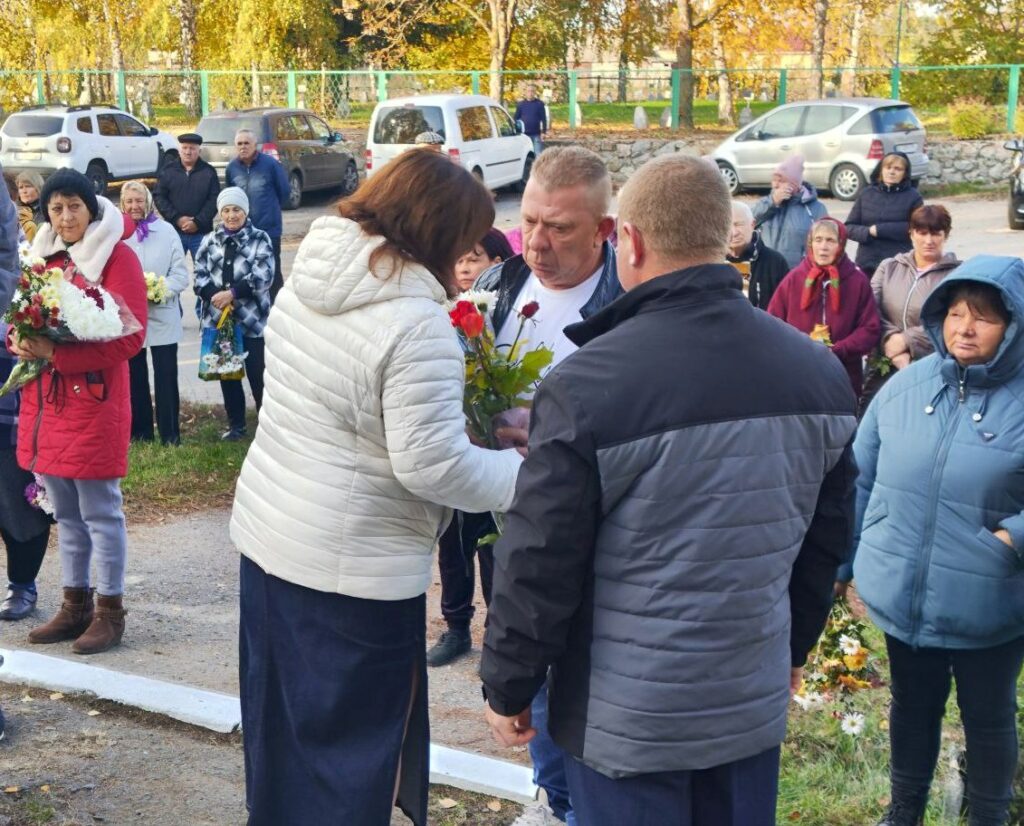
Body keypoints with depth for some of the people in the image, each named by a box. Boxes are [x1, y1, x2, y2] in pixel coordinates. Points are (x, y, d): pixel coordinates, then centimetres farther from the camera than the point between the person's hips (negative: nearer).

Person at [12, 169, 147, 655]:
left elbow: (130, 336, -16)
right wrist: (19, 341, -6)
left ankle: (110, 611, 11)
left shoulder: (117, 257, -9)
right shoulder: (44, 256, 12)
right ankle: (75, 605, 26)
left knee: (100, 511, 1)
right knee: (65, 511, 15)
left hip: (94, 401, -7)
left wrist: (56, 353, -23)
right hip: (45, 401, 7)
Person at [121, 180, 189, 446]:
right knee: (135, 376, 12)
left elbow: (180, 274, -2)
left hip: (162, 316, -1)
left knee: (166, 377, 0)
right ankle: (139, 431, 23)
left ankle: (170, 434, 7)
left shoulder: (166, 231, 0)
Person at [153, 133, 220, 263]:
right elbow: (158, 197, 1)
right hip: (174, 231, 1)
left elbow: (214, 200, -4)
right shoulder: (168, 170, 5)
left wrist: (198, 222, -15)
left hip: (201, 233, -1)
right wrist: (177, 219, -12)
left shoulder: (209, 172, 3)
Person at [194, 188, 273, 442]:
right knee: (227, 373, 11)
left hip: (252, 319, -4)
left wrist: (232, 293, -20)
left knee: (258, 373, -2)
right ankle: (236, 424, 23)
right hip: (218, 319, 4)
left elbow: (263, 276, -12)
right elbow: (200, 275, 4)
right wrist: (215, 296, -15)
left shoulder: (259, 239, -1)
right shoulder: (210, 241, 9)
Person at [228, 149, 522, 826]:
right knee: (350, 752, 8)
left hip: (265, 533, 8)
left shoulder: (308, 280, 4)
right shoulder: (417, 322, -22)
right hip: (351, 566, -8)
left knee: (284, 728, 22)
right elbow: (431, 464, -23)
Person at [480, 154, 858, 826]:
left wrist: (508, 688, 0)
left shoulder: (589, 383, -19)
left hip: (627, 720, -5)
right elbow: (826, 539, 9)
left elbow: (538, 562, -14)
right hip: (757, 702, 5)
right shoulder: (821, 372, -2)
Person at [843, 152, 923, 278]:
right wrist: (867, 232, -12)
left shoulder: (912, 196, 1)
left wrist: (880, 229, -13)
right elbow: (849, 227, 10)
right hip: (866, 264, 3)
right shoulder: (867, 193, 11)